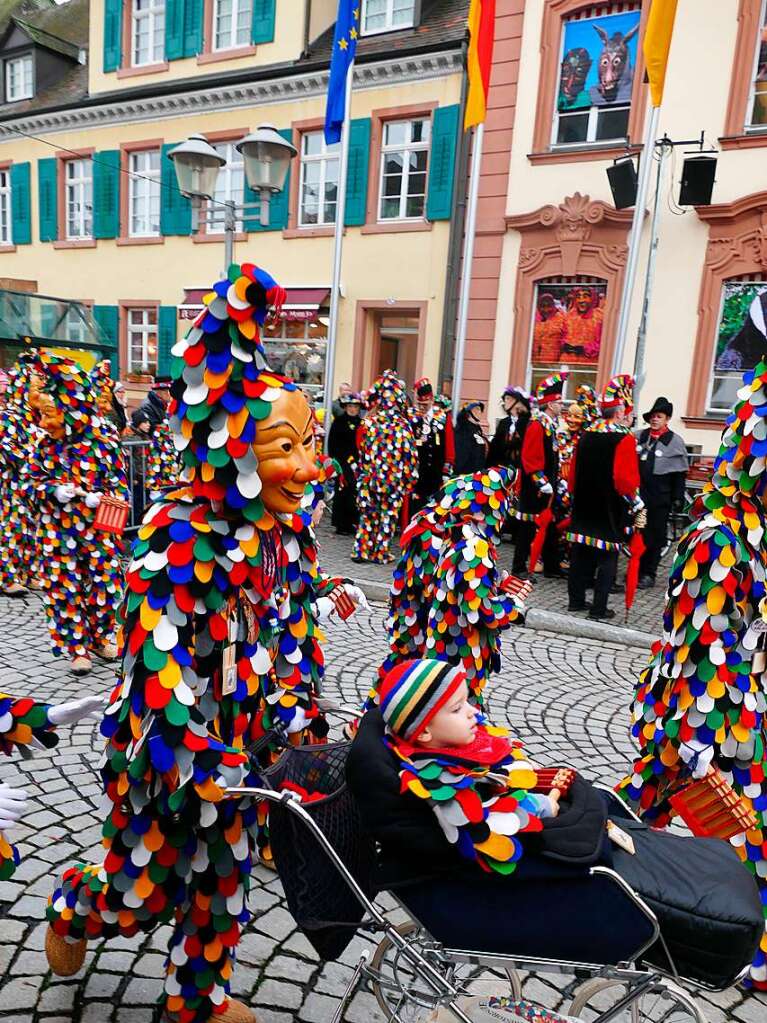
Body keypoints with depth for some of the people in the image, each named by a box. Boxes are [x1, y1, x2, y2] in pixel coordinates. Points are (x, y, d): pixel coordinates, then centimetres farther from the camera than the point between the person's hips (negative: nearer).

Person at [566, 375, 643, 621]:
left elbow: (573, 470, 11)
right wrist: (636, 504, -5)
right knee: (607, 557, 1)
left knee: (581, 553, 12)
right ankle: (599, 608, 4)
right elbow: (626, 480, -20)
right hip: (611, 511, -6)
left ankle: (576, 599, 20)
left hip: (584, 507, 6)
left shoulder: (587, 434, 6)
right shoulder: (625, 438, -14)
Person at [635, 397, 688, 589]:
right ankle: (636, 569, 19)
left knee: (656, 536, 5)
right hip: (639, 494, 3)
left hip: (660, 498, -3)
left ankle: (649, 574, 13)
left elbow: (679, 474, -2)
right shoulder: (639, 436, 7)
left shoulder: (675, 441, -2)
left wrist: (678, 498, -5)